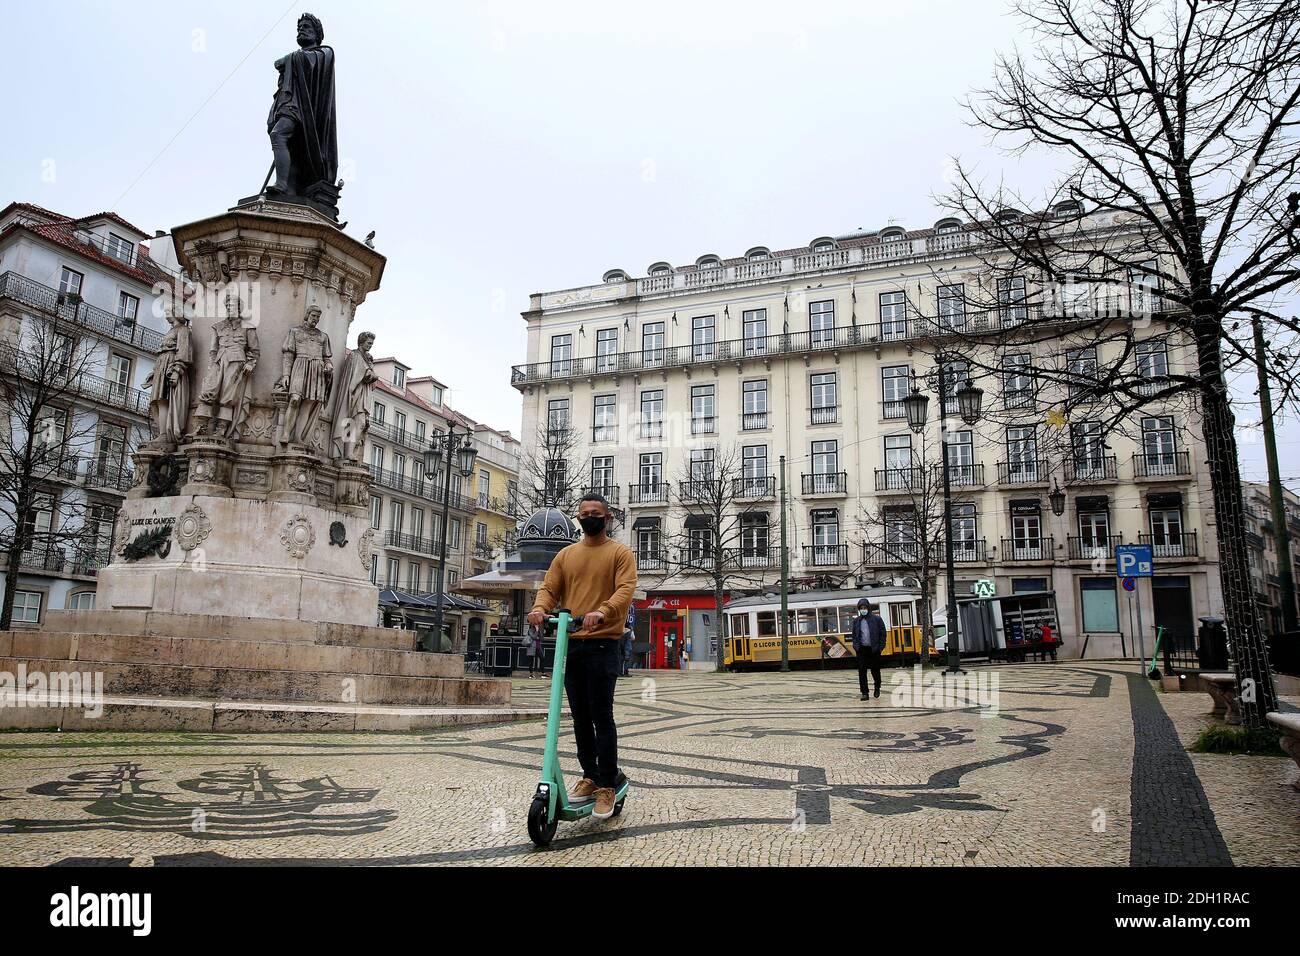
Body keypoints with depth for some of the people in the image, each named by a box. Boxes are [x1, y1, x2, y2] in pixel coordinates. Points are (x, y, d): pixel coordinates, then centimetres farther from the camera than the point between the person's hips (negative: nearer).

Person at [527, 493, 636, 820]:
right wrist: (540, 608, -16)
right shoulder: (566, 555, 15)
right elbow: (549, 588, 8)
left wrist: (602, 612, -32)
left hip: (602, 644, -5)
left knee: (602, 717, -5)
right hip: (569, 644, 5)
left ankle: (607, 786, 4)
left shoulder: (620, 553, 1)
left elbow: (625, 589, -13)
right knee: (580, 716, 12)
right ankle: (589, 776, 25)